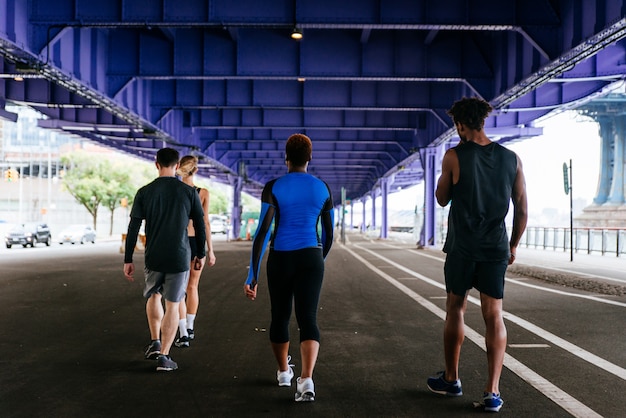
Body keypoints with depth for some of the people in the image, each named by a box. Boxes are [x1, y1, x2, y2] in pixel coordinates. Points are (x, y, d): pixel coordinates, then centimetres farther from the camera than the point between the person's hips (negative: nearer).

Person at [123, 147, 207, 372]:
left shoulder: (144, 192, -2)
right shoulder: (189, 192, -2)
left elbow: (133, 229, -3)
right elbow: (200, 226, 2)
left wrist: (128, 260, 3)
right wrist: (201, 254, 15)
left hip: (153, 258, 1)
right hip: (179, 258, -1)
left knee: (154, 296, 25)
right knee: (172, 305, 4)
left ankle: (155, 342, 23)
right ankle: (164, 356, 1)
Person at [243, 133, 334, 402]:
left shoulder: (273, 188, -7)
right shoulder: (322, 189, 3)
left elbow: (262, 233, -13)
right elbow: (328, 234, 10)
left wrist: (252, 276, -11)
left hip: (280, 260, 0)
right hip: (311, 259, 1)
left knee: (280, 316, 20)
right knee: (308, 319, -5)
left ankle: (284, 371, 38)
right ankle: (306, 379, -27)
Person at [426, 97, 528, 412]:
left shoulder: (455, 156, -9)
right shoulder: (511, 159, 1)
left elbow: (442, 199, 4)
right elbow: (522, 210, 4)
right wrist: (513, 245, 16)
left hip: (461, 247, -2)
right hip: (496, 248, 2)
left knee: (455, 309, 14)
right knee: (493, 316, 3)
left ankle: (451, 379, 27)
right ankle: (492, 391, -3)